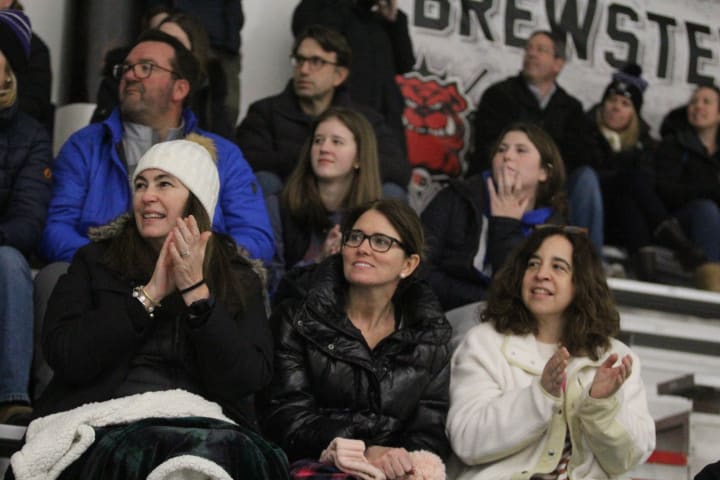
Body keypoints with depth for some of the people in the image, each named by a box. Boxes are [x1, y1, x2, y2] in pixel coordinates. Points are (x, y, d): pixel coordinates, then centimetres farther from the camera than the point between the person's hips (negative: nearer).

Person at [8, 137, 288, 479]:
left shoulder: (239, 278, 14)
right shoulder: (95, 261, 14)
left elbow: (245, 381, -2)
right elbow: (66, 358, -2)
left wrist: (196, 291, -8)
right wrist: (149, 294, -6)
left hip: (201, 423, 1)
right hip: (103, 422, 0)